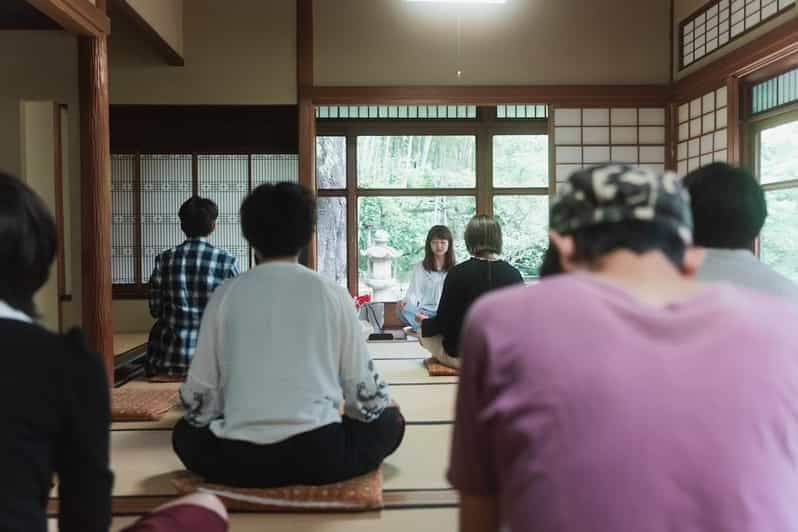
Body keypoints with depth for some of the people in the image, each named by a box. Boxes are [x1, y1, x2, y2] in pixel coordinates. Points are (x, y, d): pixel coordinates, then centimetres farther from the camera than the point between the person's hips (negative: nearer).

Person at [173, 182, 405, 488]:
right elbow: (364, 391, 4)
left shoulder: (224, 296, 4)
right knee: (390, 421, 25)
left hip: (237, 460, 2)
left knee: (186, 431, 33)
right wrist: (382, 403, 27)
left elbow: (198, 399, 5)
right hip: (318, 453, -1)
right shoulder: (332, 293, 1)